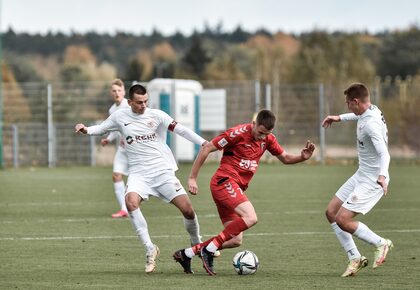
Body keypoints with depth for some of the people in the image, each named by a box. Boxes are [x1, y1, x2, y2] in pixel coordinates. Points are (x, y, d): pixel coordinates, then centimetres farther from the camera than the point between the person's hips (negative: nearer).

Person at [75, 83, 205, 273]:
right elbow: (101, 129, 17)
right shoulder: (119, 117, 3)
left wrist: (205, 143, -14)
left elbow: (180, 130, -6)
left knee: (187, 209, -7)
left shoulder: (156, 115, -3)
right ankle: (150, 249, -21)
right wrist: (86, 130, -3)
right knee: (131, 201, -30)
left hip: (162, 171, -1)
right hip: (138, 174, 1)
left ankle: (197, 243, 24)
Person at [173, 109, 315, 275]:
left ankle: (186, 254, 9)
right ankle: (209, 250, -23)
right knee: (250, 218, -28)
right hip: (224, 181, -8)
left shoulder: (268, 139, 10)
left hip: (236, 188, 8)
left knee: (235, 240, 3)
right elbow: (207, 149, -9)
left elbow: (285, 158, 21)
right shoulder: (238, 133, -12)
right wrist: (192, 178, -9)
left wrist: (302, 157, -1)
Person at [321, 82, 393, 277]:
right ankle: (355, 258, 12)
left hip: (372, 181, -10)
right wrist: (340, 118, 36)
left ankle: (381, 243, 3)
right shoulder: (371, 110, 2)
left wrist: (382, 175, -54)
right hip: (361, 175, 10)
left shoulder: (371, 124, -27)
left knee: (342, 220, -15)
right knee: (331, 212, 8)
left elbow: (384, 153, -38)